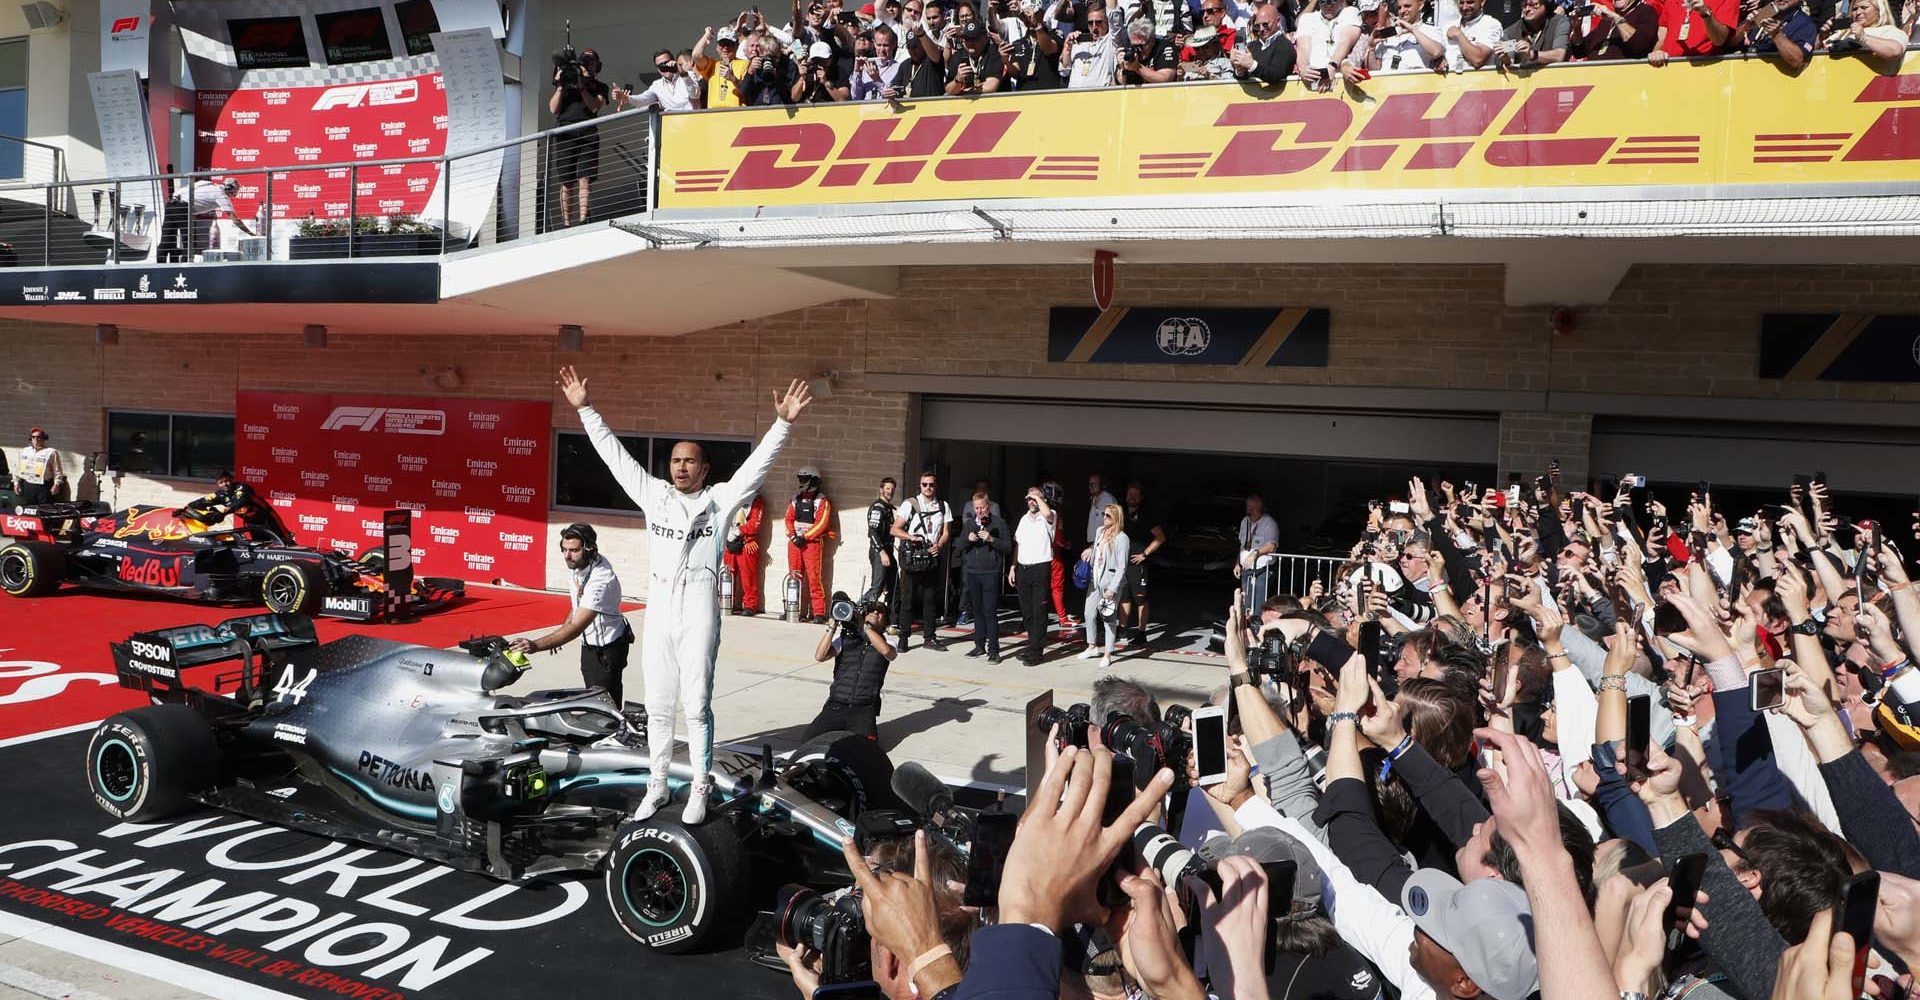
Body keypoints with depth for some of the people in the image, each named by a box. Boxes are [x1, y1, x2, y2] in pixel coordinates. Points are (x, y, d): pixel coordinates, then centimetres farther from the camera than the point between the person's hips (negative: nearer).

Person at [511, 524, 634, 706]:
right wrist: (559, 635, 7)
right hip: (589, 645, 9)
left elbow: (576, 627, -36)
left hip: (607, 648, -9)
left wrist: (536, 645, -43)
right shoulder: (577, 565, -5)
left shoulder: (601, 580, -32)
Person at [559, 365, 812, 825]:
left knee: (697, 705, 0)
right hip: (659, 607, 4)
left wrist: (783, 423, -19)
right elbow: (615, 455, 11)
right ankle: (657, 786, 21)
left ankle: (700, 791, 9)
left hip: (700, 609, -4)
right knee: (658, 706, 10)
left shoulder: (720, 499, 1)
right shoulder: (654, 495, 10)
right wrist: (585, 408, 9)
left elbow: (758, 463, -8)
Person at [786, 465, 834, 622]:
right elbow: (789, 519, 12)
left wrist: (804, 537, -14)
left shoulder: (822, 501, -2)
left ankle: (819, 613, -10)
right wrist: (793, 535, -5)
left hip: (813, 543, -6)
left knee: (814, 578, -10)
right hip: (795, 543, 6)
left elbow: (821, 524, -10)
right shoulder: (796, 499, 16)